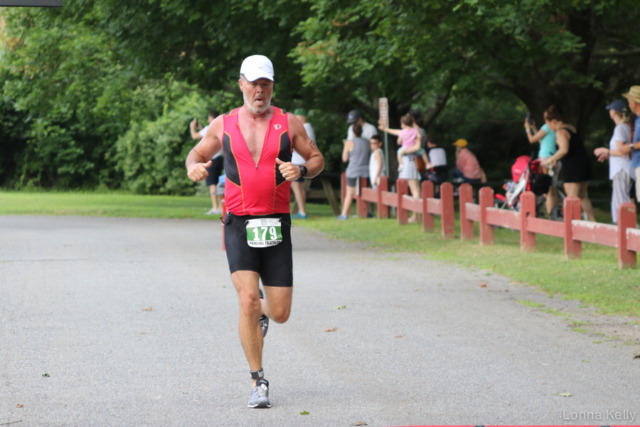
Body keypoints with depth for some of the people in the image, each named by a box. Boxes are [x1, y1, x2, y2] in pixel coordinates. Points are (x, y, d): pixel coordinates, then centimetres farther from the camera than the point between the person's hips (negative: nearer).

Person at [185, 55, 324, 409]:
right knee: (247, 301, -17)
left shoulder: (288, 124, 5)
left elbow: (317, 159, 11)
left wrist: (300, 171, -11)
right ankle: (258, 383, -6)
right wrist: (194, 167, -8)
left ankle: (260, 311, 42)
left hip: (277, 225, 1)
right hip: (239, 224, -1)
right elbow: (197, 154, 16)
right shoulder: (223, 125, 5)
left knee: (280, 313, 1)